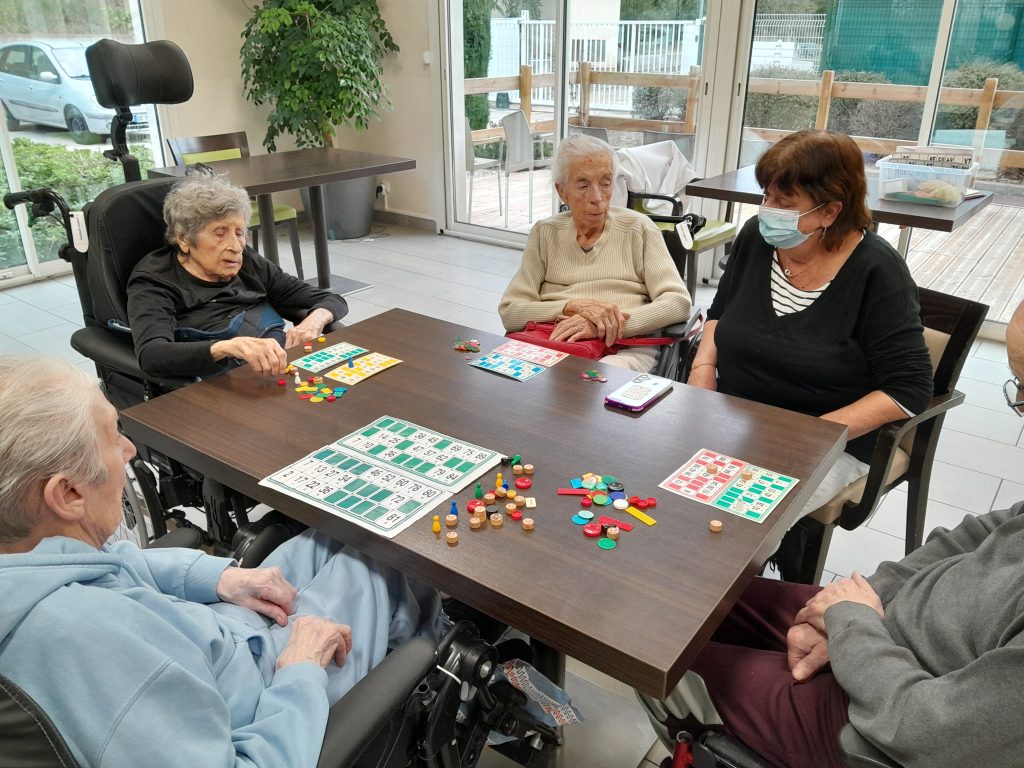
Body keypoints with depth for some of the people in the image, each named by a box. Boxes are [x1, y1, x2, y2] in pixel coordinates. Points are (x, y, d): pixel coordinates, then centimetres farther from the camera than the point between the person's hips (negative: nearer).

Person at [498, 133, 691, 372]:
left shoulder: (637, 228, 10)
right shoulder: (545, 233, 14)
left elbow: (679, 303, -1)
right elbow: (509, 312, 5)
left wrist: (604, 325, -15)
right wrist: (575, 306, -12)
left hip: (626, 350, -1)